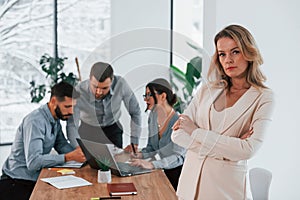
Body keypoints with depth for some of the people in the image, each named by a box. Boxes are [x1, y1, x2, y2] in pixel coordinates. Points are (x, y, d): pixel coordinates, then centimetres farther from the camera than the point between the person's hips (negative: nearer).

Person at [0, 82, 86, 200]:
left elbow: (61, 145, 6)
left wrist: (79, 153, -13)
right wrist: (70, 157, -33)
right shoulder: (35, 121, -23)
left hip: (36, 179, 8)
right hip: (18, 184, -8)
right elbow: (33, 162, -30)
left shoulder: (55, 118, 4)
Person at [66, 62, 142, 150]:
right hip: (88, 130, -2)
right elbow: (71, 125, -29)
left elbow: (135, 113, -14)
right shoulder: (79, 92, -31)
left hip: (113, 128, 3)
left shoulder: (120, 84, -26)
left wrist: (134, 143, -15)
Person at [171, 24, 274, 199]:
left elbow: (248, 150, -18)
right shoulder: (207, 90, 3)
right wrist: (228, 147, -14)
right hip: (191, 180, 3)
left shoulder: (263, 98, -7)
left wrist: (196, 131, -13)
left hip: (227, 185, -3)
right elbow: (178, 135, -4)